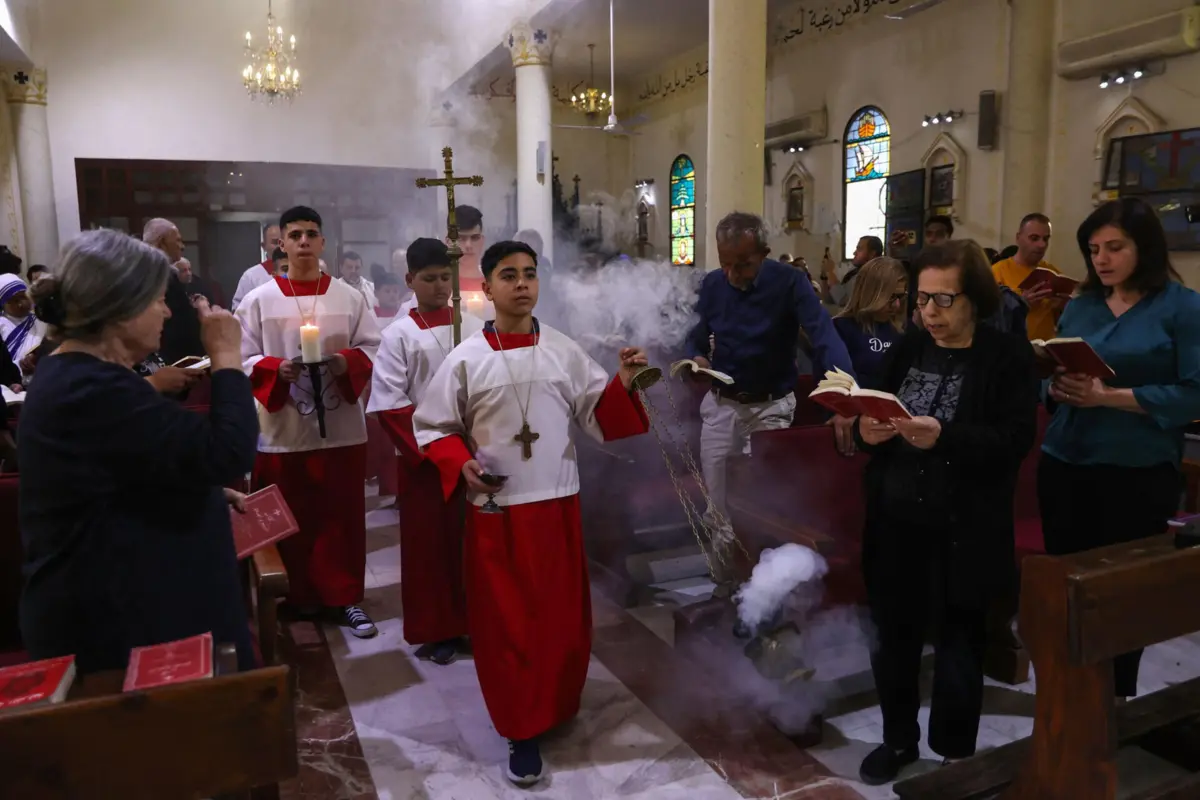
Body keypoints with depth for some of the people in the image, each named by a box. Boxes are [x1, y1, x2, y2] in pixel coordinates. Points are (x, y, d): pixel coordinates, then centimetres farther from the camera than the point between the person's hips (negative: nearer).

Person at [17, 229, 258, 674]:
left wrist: (210, 494, 10)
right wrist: (226, 356, -20)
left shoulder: (73, 376, 9)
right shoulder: (96, 391, -27)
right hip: (117, 622, -10)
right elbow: (227, 453, -30)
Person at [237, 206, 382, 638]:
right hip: (283, 429, 0)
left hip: (342, 428, 1)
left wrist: (345, 362, -16)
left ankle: (347, 596, 20)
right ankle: (299, 597, 27)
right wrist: (278, 368, -18)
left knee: (343, 516, 7)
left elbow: (373, 351, 3)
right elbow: (243, 359, 0)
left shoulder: (350, 297, 4)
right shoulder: (258, 301, 1)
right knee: (291, 520, 10)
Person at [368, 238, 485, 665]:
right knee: (426, 541, 7)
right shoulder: (399, 334, -4)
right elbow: (389, 404, -9)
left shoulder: (473, 327, 4)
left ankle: (472, 620, 25)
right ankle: (434, 630, 20)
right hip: (420, 455, -2)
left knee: (469, 538, 10)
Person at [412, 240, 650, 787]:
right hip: (495, 509, -2)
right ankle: (523, 729, 20)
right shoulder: (465, 360, -3)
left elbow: (599, 416, 2)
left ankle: (558, 706, 37)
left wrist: (623, 384, -16)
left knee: (562, 615, 13)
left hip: (557, 504, 2)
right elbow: (431, 425, 3)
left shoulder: (564, 351, 2)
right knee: (506, 620, 5)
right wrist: (461, 465, -13)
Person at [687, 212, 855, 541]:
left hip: (771, 407, -3)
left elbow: (825, 338, -29)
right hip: (720, 403, 3)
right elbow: (697, 336, 8)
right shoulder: (712, 284, -4)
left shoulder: (789, 282, -17)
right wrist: (697, 358, -18)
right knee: (717, 496, 9)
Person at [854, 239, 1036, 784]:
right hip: (896, 524, 4)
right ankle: (898, 739, 35)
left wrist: (944, 437, -29)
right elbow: (878, 419, 12)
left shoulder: (1009, 356, -6)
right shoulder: (906, 349, 8)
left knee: (959, 647, 11)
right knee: (893, 637, 14)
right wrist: (868, 432, -11)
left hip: (963, 533, -4)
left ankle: (956, 756, 31)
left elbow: (1016, 439, -15)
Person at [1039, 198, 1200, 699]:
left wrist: (1108, 396, -20)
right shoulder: (1079, 305, 11)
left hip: (1138, 473, -4)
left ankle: (1118, 695, 24)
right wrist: (1056, 387, -10)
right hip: (1064, 464, 4)